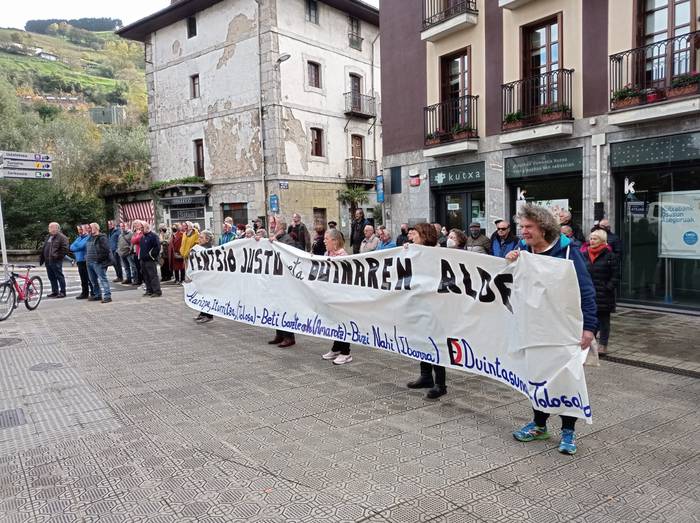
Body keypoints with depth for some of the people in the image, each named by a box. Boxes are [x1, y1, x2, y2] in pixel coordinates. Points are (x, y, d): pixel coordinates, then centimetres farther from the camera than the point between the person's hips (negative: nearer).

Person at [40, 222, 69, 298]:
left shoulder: (61, 237, -7)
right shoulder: (49, 237, 19)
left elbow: (65, 249, -14)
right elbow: (44, 248, 25)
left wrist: (58, 256, -17)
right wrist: (41, 257, 19)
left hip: (56, 261, -9)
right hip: (48, 261, 9)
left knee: (59, 276, -4)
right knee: (51, 277, 12)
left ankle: (62, 292, 1)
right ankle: (54, 291, 20)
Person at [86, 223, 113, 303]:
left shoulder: (101, 238, -10)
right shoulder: (90, 238, 18)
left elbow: (106, 249, -17)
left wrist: (100, 258, -17)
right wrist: (87, 257, 19)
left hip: (98, 262, -10)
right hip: (90, 262, 10)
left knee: (102, 279, -13)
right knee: (93, 280, 16)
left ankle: (107, 296, -15)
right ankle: (98, 295, 26)